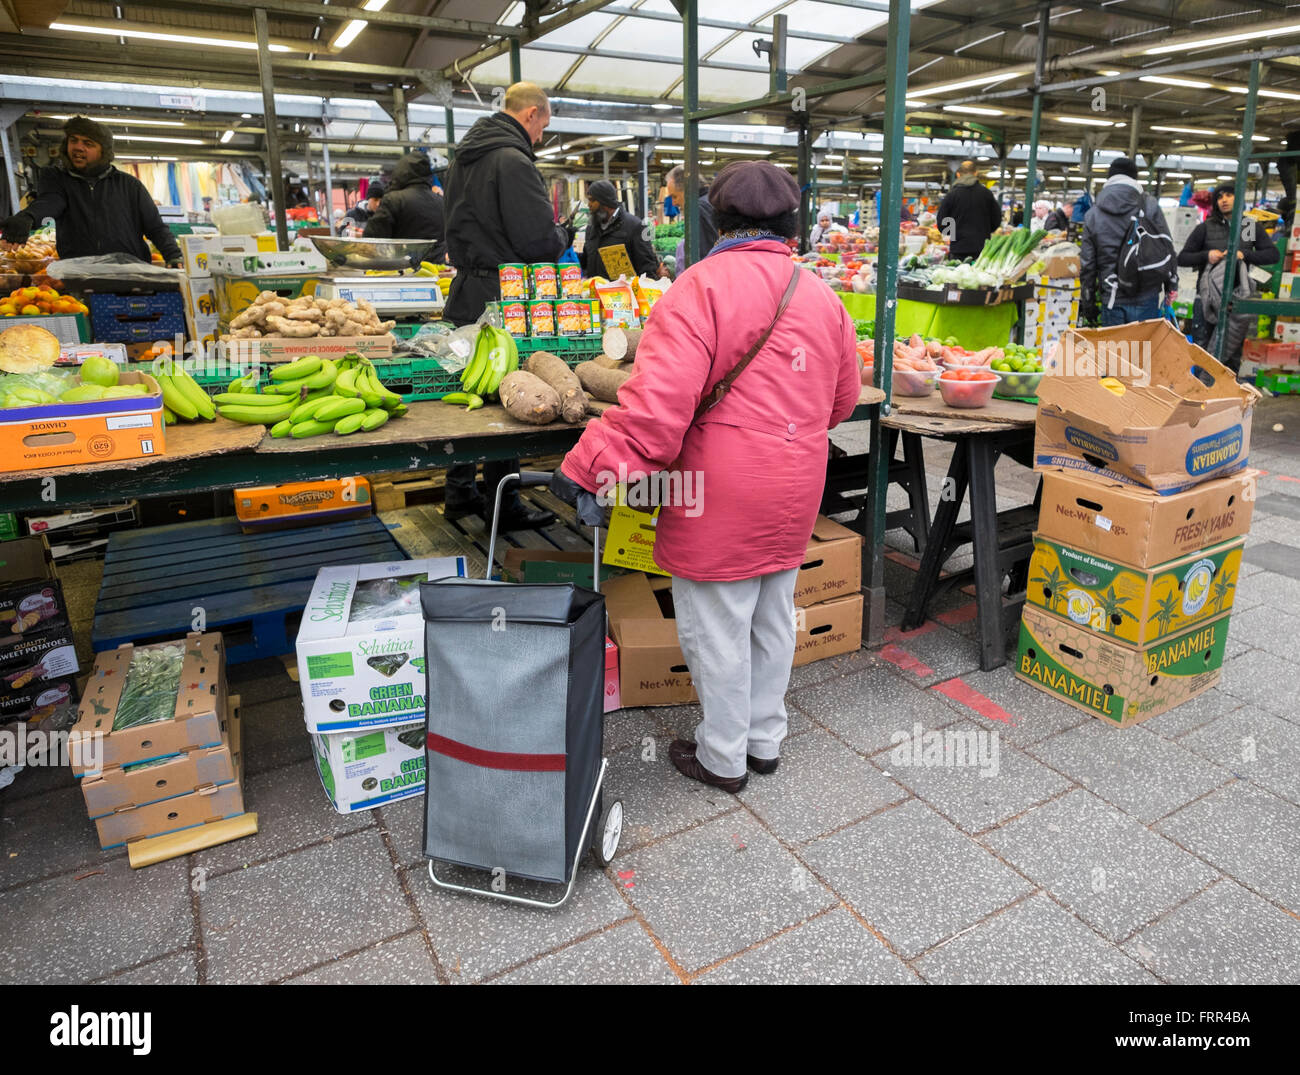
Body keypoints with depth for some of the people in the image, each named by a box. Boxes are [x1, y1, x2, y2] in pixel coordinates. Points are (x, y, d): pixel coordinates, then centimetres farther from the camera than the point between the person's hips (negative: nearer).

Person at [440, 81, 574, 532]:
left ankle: (460, 492, 25)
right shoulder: (512, 161, -15)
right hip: (501, 300, -9)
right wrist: (565, 234, 0)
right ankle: (503, 506, 5)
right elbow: (537, 240, -20)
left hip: (467, 292, 9)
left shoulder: (465, 156, 16)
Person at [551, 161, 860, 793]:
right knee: (773, 620, 20)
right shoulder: (821, 296, 6)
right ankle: (765, 741, 36)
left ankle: (723, 758, 24)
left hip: (721, 501, -7)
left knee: (716, 628, 8)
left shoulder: (703, 286, -15)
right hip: (794, 495, 7)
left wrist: (588, 469, -23)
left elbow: (658, 401, -27)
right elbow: (842, 401, 16)